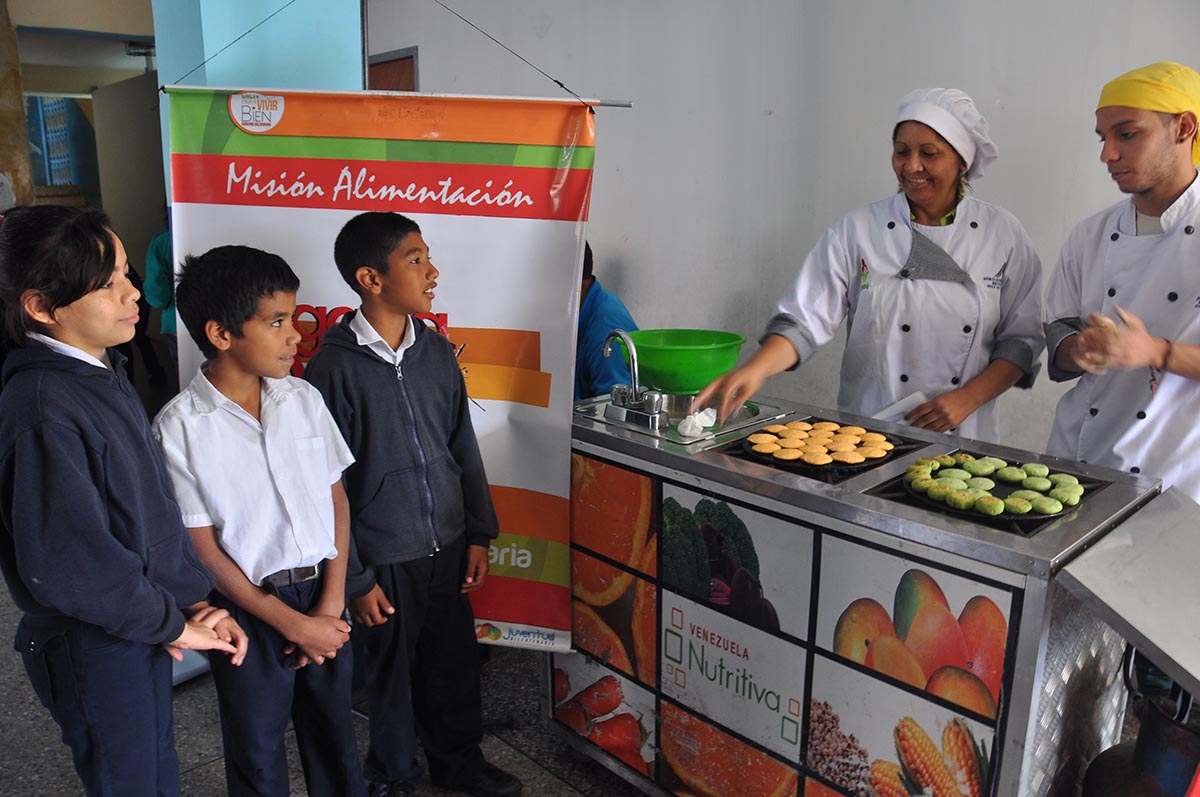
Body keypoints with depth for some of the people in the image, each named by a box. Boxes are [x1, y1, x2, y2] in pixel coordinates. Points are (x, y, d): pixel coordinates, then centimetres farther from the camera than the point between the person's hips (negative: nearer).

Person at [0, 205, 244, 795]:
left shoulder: (103, 371, 1)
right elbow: (70, 563, -27)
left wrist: (196, 601, 0)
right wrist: (173, 624, -14)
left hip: (147, 625, 8)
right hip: (93, 644, -7)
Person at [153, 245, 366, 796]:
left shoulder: (303, 398, -2)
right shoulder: (179, 427, -14)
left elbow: (337, 499, 3)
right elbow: (201, 549, -11)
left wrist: (330, 605, -5)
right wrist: (293, 624, -11)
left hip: (323, 599, 4)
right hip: (248, 610, -3)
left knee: (334, 735, 18)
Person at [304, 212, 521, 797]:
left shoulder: (437, 352, 0)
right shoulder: (334, 368, -15)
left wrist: (479, 534, 8)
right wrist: (355, 579, -10)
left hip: (448, 546, 5)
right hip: (387, 558, -4)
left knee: (453, 660, 19)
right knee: (392, 672, 15)